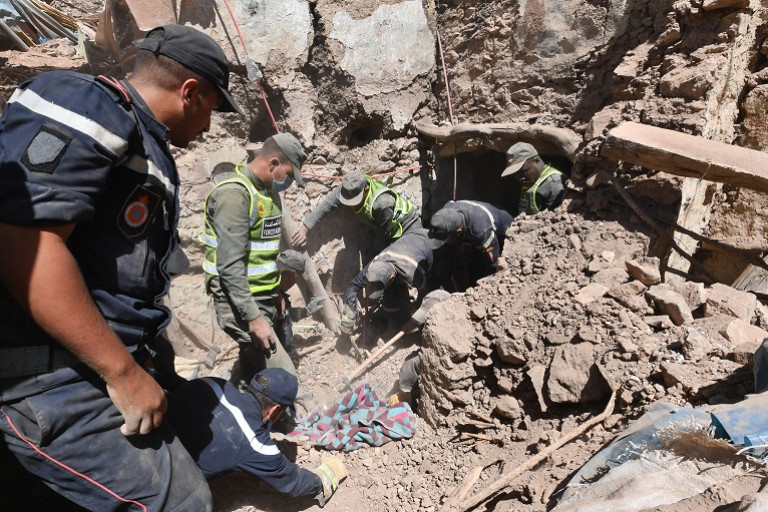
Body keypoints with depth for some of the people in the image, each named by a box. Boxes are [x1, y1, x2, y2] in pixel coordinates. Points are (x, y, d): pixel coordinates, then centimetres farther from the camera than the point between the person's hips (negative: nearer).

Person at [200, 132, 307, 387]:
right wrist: (254, 318, -23)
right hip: (240, 302, -9)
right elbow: (230, 266, -22)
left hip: (266, 298, 9)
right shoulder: (234, 193, -17)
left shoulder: (269, 191, 12)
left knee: (250, 369, 17)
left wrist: (275, 296, 18)